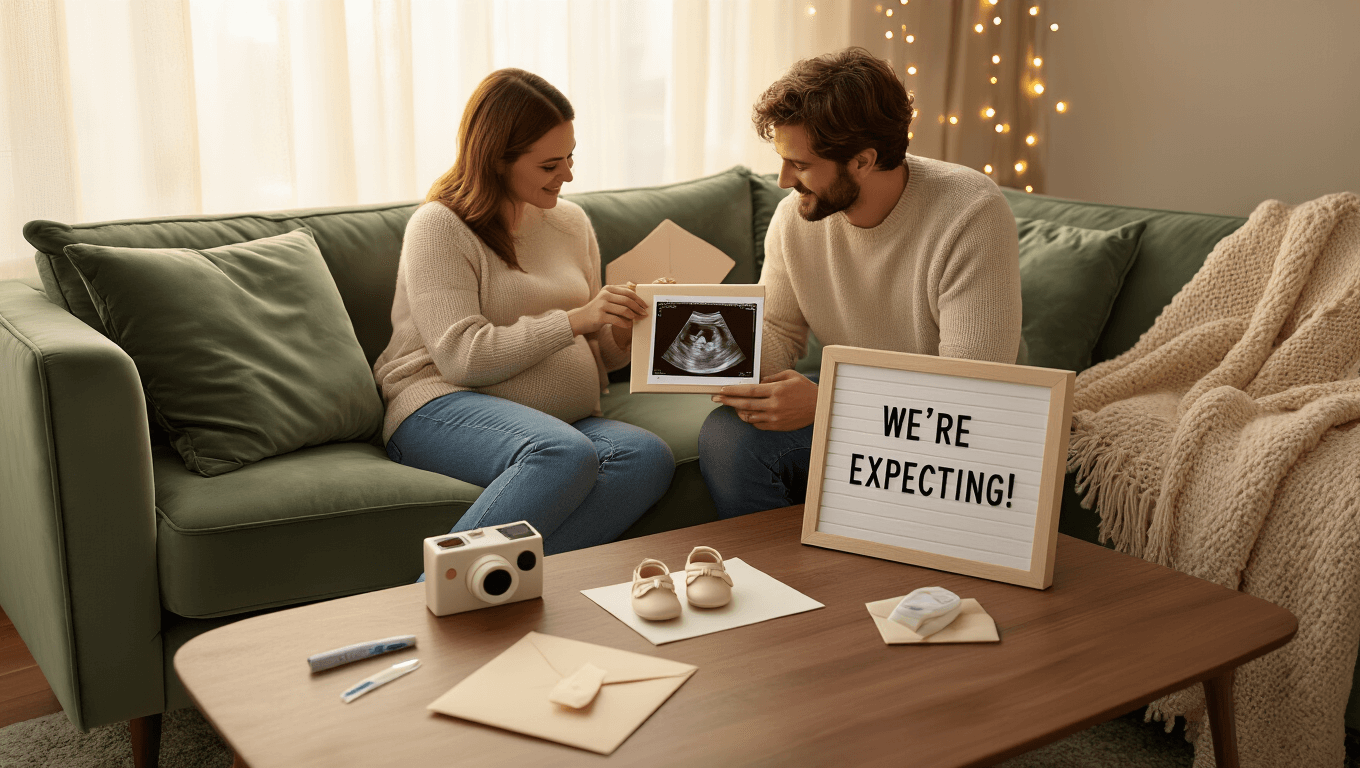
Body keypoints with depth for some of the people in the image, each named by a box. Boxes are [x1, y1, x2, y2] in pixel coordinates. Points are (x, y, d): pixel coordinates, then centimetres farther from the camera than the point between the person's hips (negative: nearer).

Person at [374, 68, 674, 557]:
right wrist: (573, 320, -18)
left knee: (649, 457, -27)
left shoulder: (571, 221, 17)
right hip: (444, 407, -6)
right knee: (566, 455, -37)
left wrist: (622, 338, -1)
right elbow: (462, 357, -15)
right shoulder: (440, 226, -2)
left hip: (561, 419, 6)